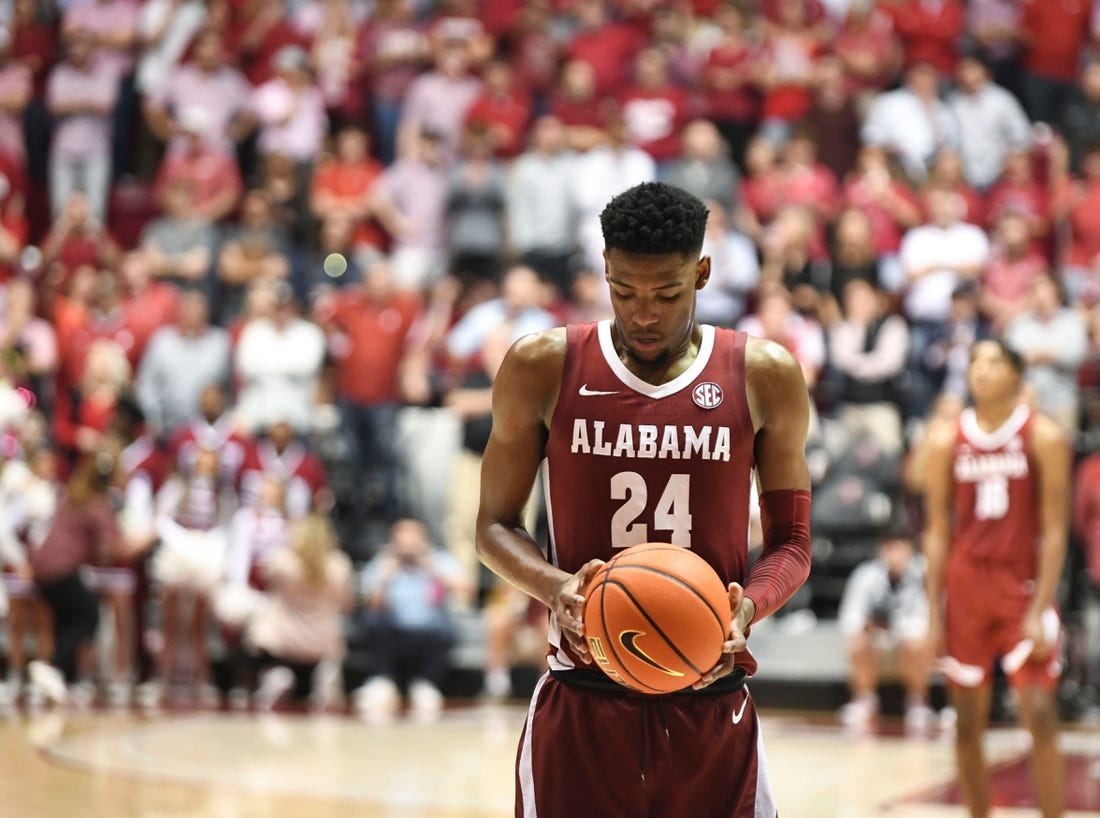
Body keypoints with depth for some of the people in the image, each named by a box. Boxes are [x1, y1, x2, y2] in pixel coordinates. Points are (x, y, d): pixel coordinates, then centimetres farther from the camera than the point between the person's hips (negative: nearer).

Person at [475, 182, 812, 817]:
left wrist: (747, 607, -14)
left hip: (712, 709, 1)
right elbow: (496, 524, 6)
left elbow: (791, 542, 7)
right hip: (581, 707, 0)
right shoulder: (544, 367, 0)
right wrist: (555, 588, -15)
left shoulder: (764, 376, 1)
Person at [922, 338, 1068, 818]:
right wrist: (933, 613, 2)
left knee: (1040, 717, -11)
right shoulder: (947, 441, 4)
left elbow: (1055, 531, -6)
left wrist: (1040, 609, -13)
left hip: (1023, 587, -3)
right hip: (965, 588, 3)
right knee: (967, 724, 6)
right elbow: (938, 532, 7)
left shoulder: (1044, 438, -5)